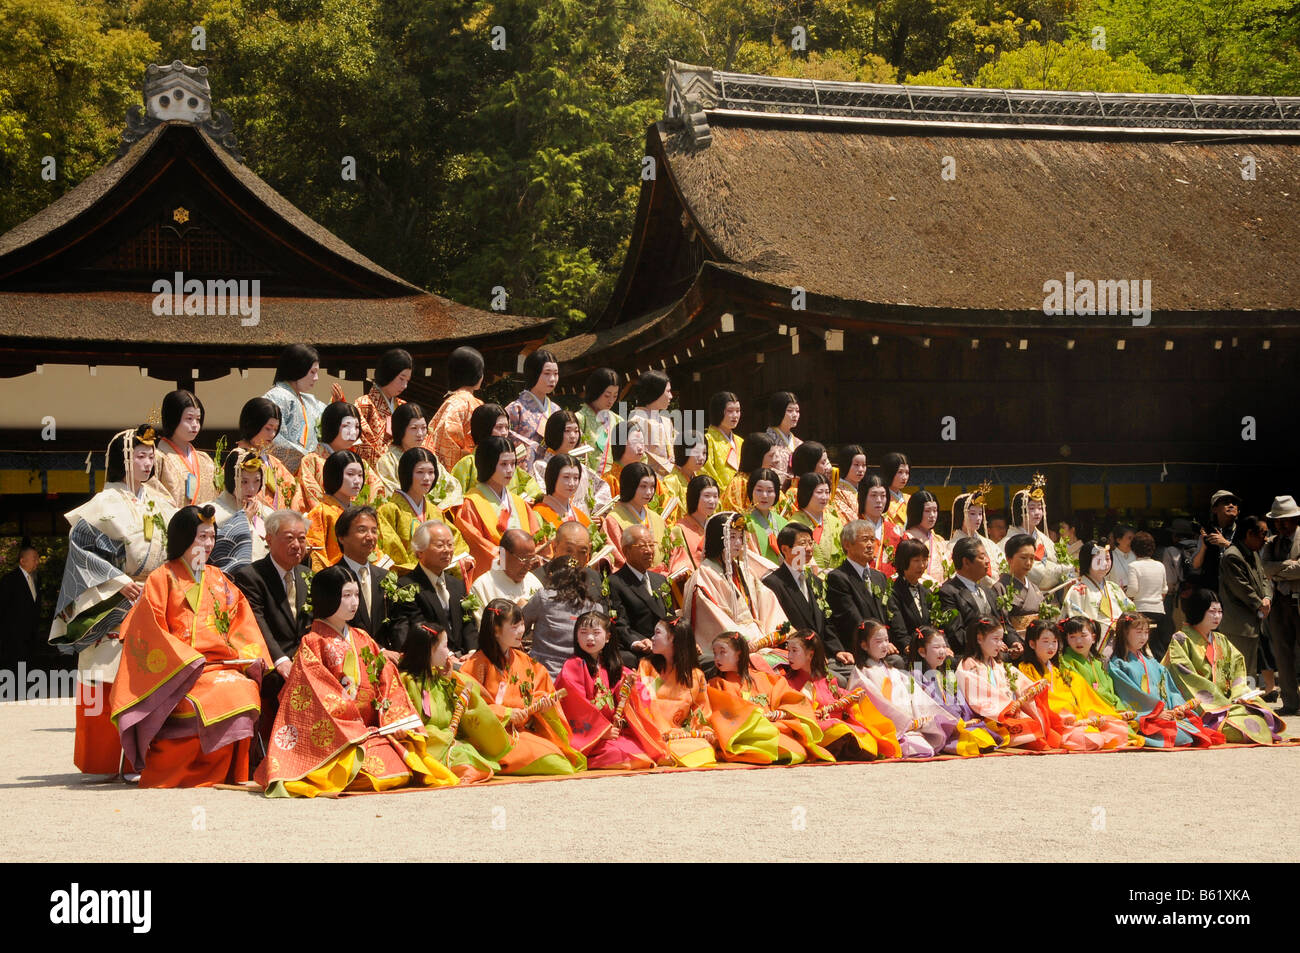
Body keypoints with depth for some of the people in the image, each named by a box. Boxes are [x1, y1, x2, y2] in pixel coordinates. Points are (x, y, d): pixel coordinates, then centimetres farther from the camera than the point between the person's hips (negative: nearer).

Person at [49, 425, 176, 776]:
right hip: (113, 606, -5)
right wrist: (118, 581, -14)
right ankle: (101, 763, -1)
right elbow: (82, 547, -10)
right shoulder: (106, 504, -4)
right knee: (108, 678, -7)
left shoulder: (158, 503, 14)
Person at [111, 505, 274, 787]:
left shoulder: (218, 579, 22)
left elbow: (241, 620, 18)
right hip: (180, 672, -5)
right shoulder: (162, 578, 5)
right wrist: (188, 660, -15)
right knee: (221, 696, -32)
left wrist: (250, 657, -2)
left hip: (223, 665, 5)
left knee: (246, 690, -27)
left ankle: (217, 775, -17)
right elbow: (149, 629, -4)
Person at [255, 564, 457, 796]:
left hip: (373, 731, 6)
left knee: (407, 771, -19)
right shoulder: (313, 642, -2)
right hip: (338, 737, -6)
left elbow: (387, 681, 14)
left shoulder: (362, 639, 19)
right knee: (382, 770, -27)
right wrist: (355, 732, -14)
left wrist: (397, 725, -3)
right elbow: (318, 695, -8)